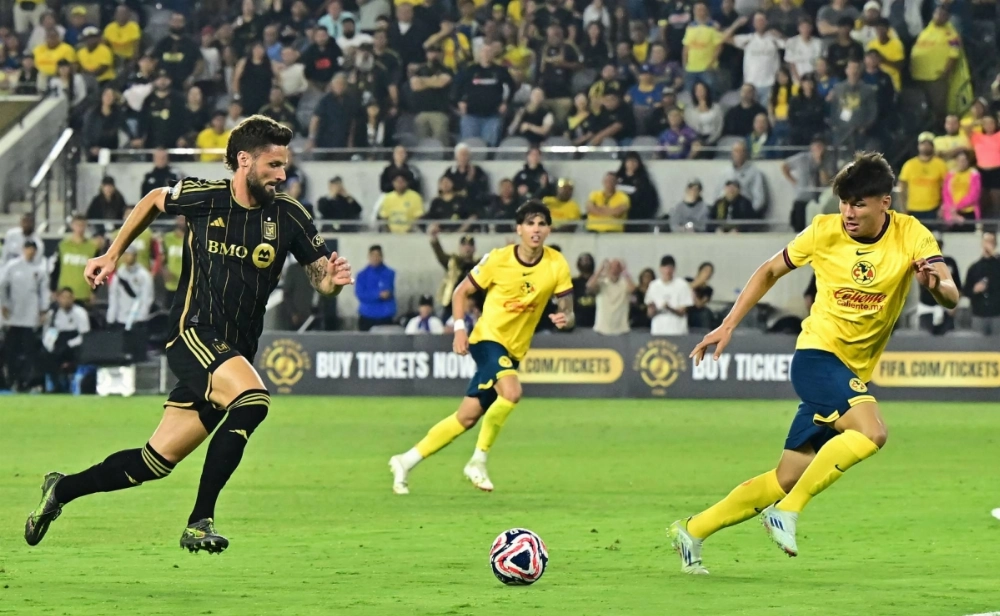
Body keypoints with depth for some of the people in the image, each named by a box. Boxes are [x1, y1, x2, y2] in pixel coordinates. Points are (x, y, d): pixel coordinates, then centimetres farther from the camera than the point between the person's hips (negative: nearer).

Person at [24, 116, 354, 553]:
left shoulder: (287, 216, -1)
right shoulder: (202, 197, -5)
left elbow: (321, 278, 5)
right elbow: (154, 201, 17)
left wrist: (334, 279, -18)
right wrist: (112, 255, 19)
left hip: (236, 353, 4)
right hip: (192, 333, -4)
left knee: (155, 461, 6)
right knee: (253, 400, -32)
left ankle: (61, 489, 30)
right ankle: (200, 522, -25)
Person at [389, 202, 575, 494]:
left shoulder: (557, 264, -5)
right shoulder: (499, 259, -11)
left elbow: (568, 312, -2)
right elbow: (461, 292, 1)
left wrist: (565, 319, -26)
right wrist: (459, 328, -14)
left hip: (513, 350, 4)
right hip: (488, 338, -4)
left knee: (467, 417, 5)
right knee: (511, 391, -31)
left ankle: (406, 462, 20)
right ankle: (478, 461, -14)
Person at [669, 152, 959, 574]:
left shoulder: (911, 236, -6)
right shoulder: (825, 231, -7)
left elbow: (951, 297, -18)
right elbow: (770, 271, 9)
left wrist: (935, 283, -42)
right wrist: (728, 326, 5)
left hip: (853, 372, 4)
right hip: (817, 353, -4)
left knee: (787, 480, 5)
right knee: (870, 431, -31)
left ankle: (693, 531, 18)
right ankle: (787, 512, -22)